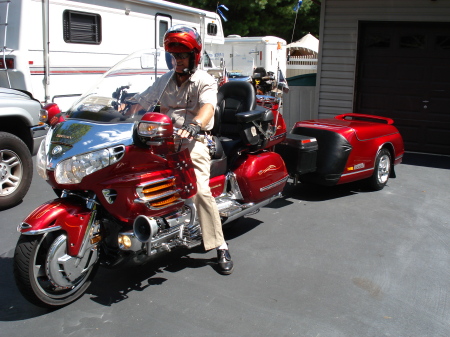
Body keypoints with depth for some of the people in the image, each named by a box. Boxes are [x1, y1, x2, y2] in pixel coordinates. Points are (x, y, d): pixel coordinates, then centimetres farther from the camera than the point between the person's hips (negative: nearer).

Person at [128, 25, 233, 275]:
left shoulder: (204, 81, 0)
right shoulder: (164, 81, 18)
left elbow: (208, 107, -21)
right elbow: (140, 101, 12)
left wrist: (193, 125, -43)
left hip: (194, 140, -5)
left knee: (200, 190, -22)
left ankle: (220, 247, -12)